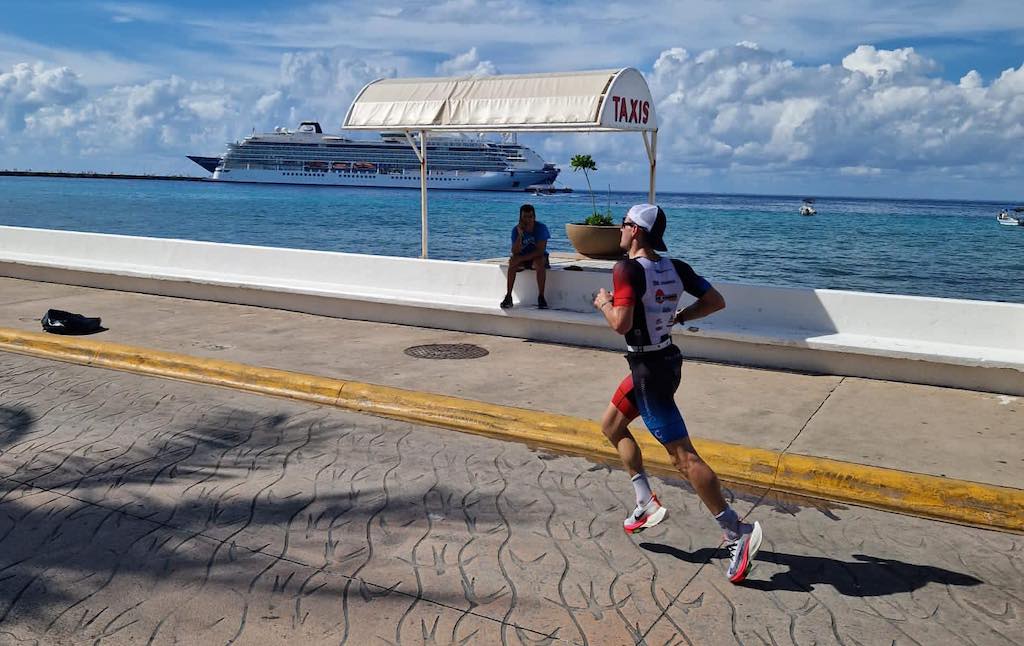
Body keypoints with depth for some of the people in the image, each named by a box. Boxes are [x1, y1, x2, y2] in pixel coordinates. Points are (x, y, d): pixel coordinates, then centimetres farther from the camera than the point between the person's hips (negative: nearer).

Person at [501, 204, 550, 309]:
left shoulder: (541, 228, -17)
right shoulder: (516, 229, -11)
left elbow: (540, 251, -24)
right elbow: (515, 252, -20)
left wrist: (521, 258, -29)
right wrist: (520, 235, -33)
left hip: (537, 257, -2)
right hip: (522, 258, 2)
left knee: (540, 262, -35)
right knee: (512, 262, -29)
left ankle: (541, 297, -30)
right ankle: (508, 296, -27)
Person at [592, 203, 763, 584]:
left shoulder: (628, 270, -19)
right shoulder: (675, 267, 3)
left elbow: (621, 324, -28)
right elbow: (716, 301, 6)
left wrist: (603, 303, -8)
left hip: (649, 370, -9)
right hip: (667, 359, 9)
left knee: (683, 456, -7)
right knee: (612, 426, 23)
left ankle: (737, 534, -5)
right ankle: (646, 504, 24)